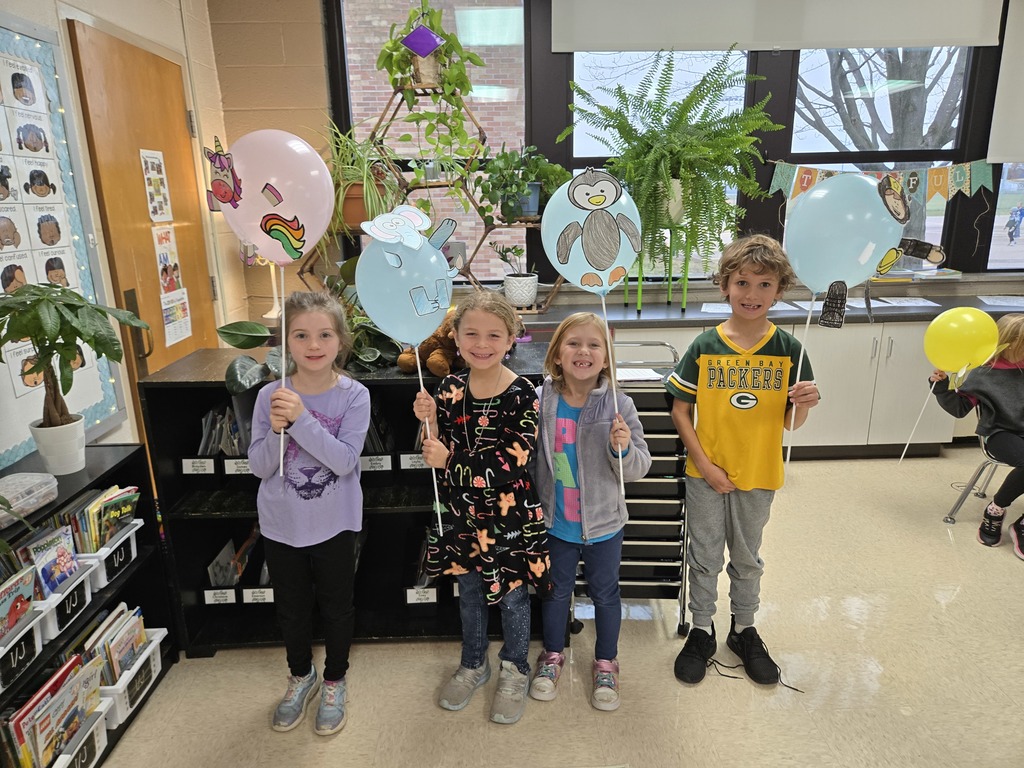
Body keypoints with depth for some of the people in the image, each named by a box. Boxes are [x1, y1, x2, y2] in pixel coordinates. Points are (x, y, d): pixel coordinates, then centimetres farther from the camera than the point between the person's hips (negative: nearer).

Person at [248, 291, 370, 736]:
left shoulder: (354, 396, -16)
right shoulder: (270, 397, -11)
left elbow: (345, 461, -24)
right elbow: (259, 467, -8)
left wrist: (302, 419, -33)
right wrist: (276, 431, -27)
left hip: (334, 524, -2)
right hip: (281, 525, 2)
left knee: (335, 606, 16)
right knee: (291, 608, 21)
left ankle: (335, 682, 42)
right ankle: (302, 676, 48)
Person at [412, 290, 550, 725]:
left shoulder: (521, 394, -18)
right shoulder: (450, 388, -4)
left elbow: (513, 461, -24)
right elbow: (442, 452, 1)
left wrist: (452, 461, -28)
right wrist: (430, 422, -17)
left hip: (509, 515, -4)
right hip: (461, 512, 4)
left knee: (512, 595, 14)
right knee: (469, 592, 21)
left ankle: (514, 671, 39)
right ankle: (473, 665, 45)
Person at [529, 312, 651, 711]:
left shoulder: (619, 406, -15)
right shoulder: (540, 402, -13)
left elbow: (638, 470, -11)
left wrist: (624, 449, -30)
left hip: (603, 522, 0)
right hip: (555, 522, 1)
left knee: (605, 593, 19)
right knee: (556, 590, 21)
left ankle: (605, 663, 42)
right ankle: (552, 655, 46)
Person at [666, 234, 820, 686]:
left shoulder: (787, 349, -8)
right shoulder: (705, 347, -10)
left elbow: (790, 423, -3)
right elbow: (680, 409, -6)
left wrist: (803, 404, -26)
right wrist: (704, 463, -12)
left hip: (758, 476, 1)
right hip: (706, 474, -1)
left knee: (747, 557, 20)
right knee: (705, 557, 14)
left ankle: (744, 630, 41)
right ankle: (701, 631, 34)